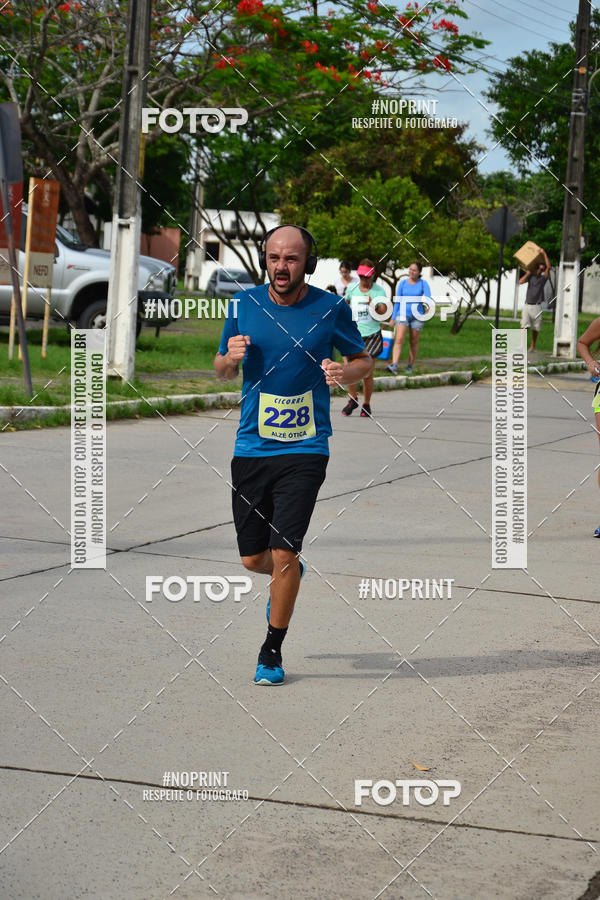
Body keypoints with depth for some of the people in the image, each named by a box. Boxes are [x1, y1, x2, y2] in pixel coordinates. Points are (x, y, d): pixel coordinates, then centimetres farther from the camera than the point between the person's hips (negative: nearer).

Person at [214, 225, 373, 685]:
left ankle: (273, 651, 9)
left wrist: (346, 372, -15)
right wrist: (231, 357, -9)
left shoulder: (331, 308, -4)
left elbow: (364, 360, 8)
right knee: (253, 558, 7)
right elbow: (222, 370, 15)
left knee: (283, 553, -11)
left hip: (305, 447, -3)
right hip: (251, 447, 3)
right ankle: (288, 577, 44)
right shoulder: (244, 305, 3)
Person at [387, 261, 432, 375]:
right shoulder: (403, 283, 5)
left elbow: (428, 298, -11)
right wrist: (393, 317, 7)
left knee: (414, 342, 7)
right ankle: (394, 366, -28)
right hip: (403, 313, 0)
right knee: (399, 339, -16)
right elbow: (397, 301, 9)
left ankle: (410, 366, 21)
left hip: (417, 316, 0)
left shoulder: (423, 283, 1)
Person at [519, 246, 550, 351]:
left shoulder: (543, 278, 7)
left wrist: (544, 253, -4)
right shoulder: (530, 277, 11)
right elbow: (521, 281, -5)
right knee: (524, 326, -13)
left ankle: (532, 346, 14)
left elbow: (548, 267, -5)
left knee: (535, 328, 3)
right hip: (527, 305, 0)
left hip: (536, 306, 0)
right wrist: (528, 273, 0)